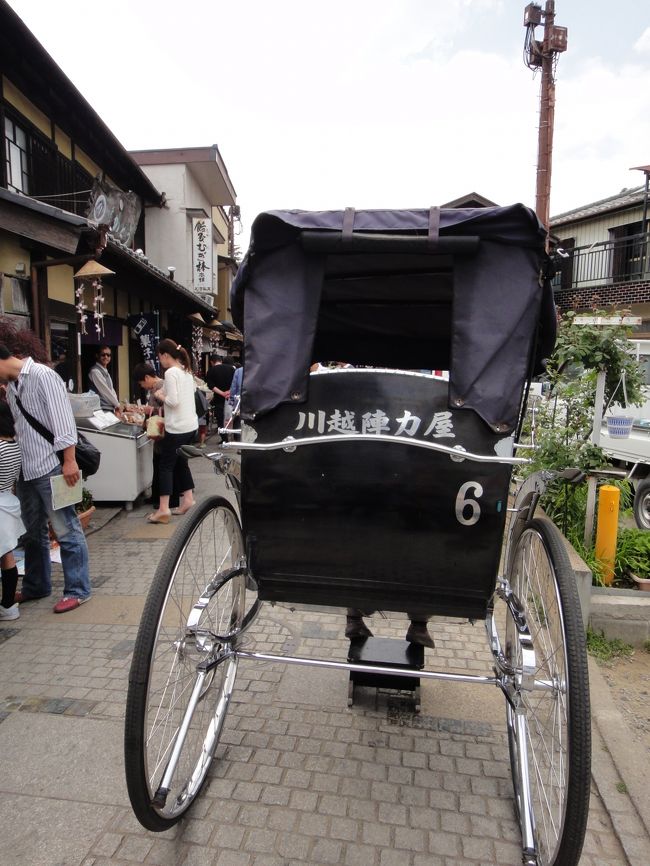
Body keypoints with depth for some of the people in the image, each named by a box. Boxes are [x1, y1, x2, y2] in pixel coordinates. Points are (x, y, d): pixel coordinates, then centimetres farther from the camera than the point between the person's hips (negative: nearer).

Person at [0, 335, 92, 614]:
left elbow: (63, 419, -16)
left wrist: (69, 461, -20)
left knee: (66, 530, 0)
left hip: (50, 468, -9)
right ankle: (36, 586, 32)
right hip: (25, 470, 9)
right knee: (33, 532, 18)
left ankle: (77, 590, 9)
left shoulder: (42, 375, -10)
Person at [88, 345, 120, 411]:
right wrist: (117, 404, -6)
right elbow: (105, 390, -13)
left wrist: (116, 405, 4)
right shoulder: (95, 371, -10)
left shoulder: (105, 371, 17)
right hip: (102, 409, -8)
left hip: (111, 408, 8)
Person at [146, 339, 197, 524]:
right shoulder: (186, 371, 12)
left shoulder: (170, 372, -14)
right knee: (181, 463, 18)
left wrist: (159, 396, -3)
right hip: (191, 425, 9)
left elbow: (173, 401, -20)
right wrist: (164, 393, 14)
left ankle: (163, 509, -4)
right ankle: (188, 500, 21)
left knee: (166, 466, -2)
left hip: (177, 427, -8)